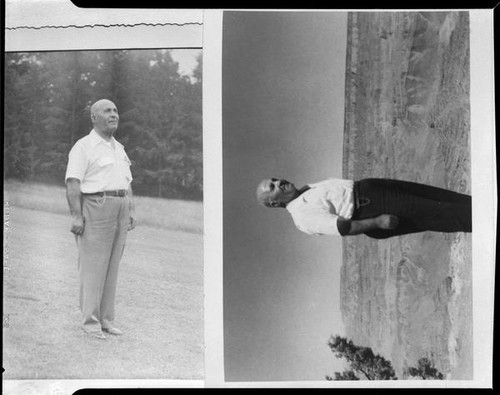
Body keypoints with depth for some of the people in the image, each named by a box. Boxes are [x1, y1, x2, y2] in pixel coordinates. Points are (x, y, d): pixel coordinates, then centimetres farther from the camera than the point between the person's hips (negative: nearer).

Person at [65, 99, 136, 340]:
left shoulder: (119, 148, 19)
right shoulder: (83, 146, -4)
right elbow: (72, 182, -12)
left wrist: (131, 211, 13)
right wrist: (76, 215, -19)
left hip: (120, 210, 7)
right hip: (95, 208, -7)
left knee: (112, 267, 9)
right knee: (92, 267, -4)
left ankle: (106, 319, 16)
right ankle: (90, 322, 4)